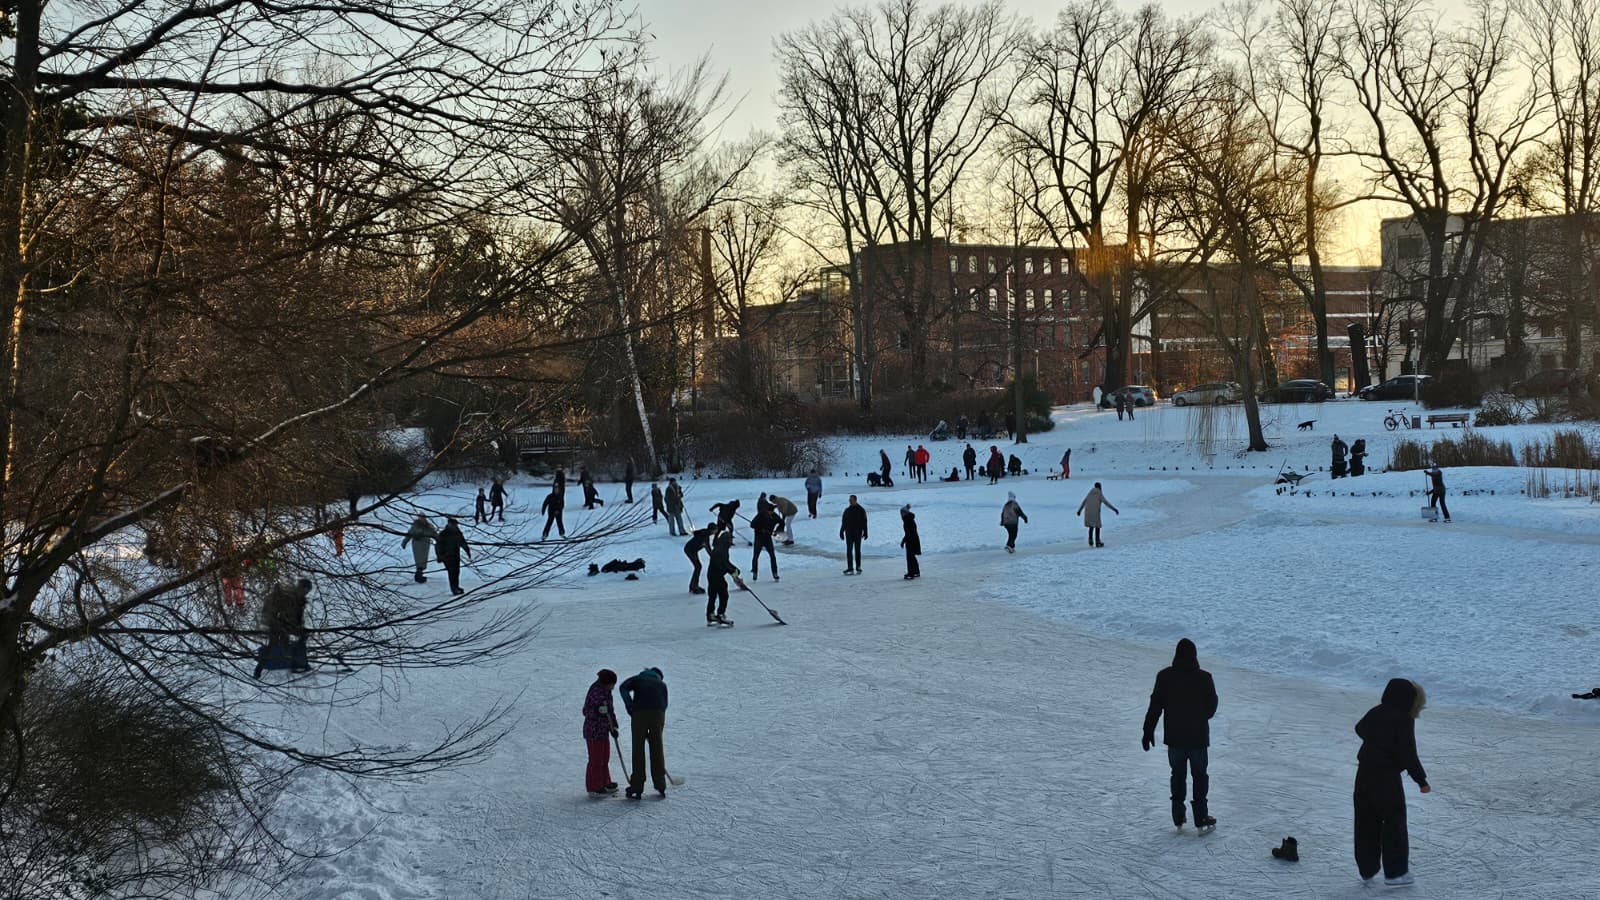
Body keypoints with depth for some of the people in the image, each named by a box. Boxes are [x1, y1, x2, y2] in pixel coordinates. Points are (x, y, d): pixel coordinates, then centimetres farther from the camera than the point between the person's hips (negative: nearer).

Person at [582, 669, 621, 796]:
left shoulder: (606, 692, 10)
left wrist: (613, 727, 13)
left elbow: (610, 710, 17)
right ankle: (593, 788, 2)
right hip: (594, 732, -10)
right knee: (596, 759, -4)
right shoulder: (595, 692, -19)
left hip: (603, 731, 10)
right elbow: (586, 711, -20)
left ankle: (604, 784, 28)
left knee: (604, 758, 17)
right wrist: (598, 710, -35)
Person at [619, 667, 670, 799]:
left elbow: (623, 688, 4)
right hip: (658, 713, 2)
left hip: (640, 713, -1)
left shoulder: (637, 679, 25)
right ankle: (660, 786, 17)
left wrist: (630, 709, 1)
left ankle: (636, 789, 1)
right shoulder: (662, 684, 30)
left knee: (638, 750, 3)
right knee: (657, 749, 12)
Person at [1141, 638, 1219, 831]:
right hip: (1198, 737, -1)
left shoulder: (1165, 677, -9)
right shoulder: (1204, 678, -12)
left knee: (1177, 775, 16)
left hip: (1174, 737, 1)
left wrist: (1148, 731, 2)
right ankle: (1201, 818, 12)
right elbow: (1212, 706, 0)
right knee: (1199, 776, 12)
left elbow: (1155, 706, -6)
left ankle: (1178, 818, 17)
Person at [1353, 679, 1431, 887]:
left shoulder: (1375, 713, 5)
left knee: (1366, 823, 12)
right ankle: (1395, 872, 11)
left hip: (1364, 774, 7)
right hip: (1387, 778, -7)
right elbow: (1408, 755, -18)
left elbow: (1360, 729, 27)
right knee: (1394, 823, 7)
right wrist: (1421, 780, -10)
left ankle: (1367, 870, 20)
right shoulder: (1404, 721, -15)